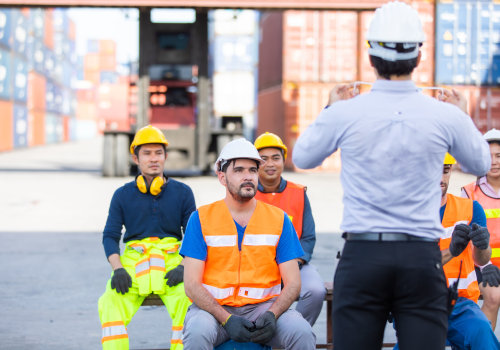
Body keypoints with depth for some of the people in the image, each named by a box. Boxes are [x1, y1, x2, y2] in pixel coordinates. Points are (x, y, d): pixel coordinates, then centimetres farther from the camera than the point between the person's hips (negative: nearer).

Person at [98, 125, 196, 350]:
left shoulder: (182, 193, 12)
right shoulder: (123, 195, 13)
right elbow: (110, 236, 10)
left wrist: (185, 267, -9)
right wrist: (117, 269, -7)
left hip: (172, 262, -1)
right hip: (132, 261, 1)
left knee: (188, 304, -32)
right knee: (110, 304, -29)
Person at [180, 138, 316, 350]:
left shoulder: (279, 219, 7)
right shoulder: (201, 219, 2)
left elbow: (292, 283, 4)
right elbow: (192, 284, -4)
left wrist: (271, 316, -17)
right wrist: (226, 319, -19)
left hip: (264, 307, 2)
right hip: (214, 307, -1)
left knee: (302, 333, -27)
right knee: (198, 333, -35)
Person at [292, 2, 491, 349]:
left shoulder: (344, 113, -5)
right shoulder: (446, 116, -3)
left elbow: (302, 157, 15)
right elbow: (481, 164, 17)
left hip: (362, 255, 0)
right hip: (422, 256, 0)